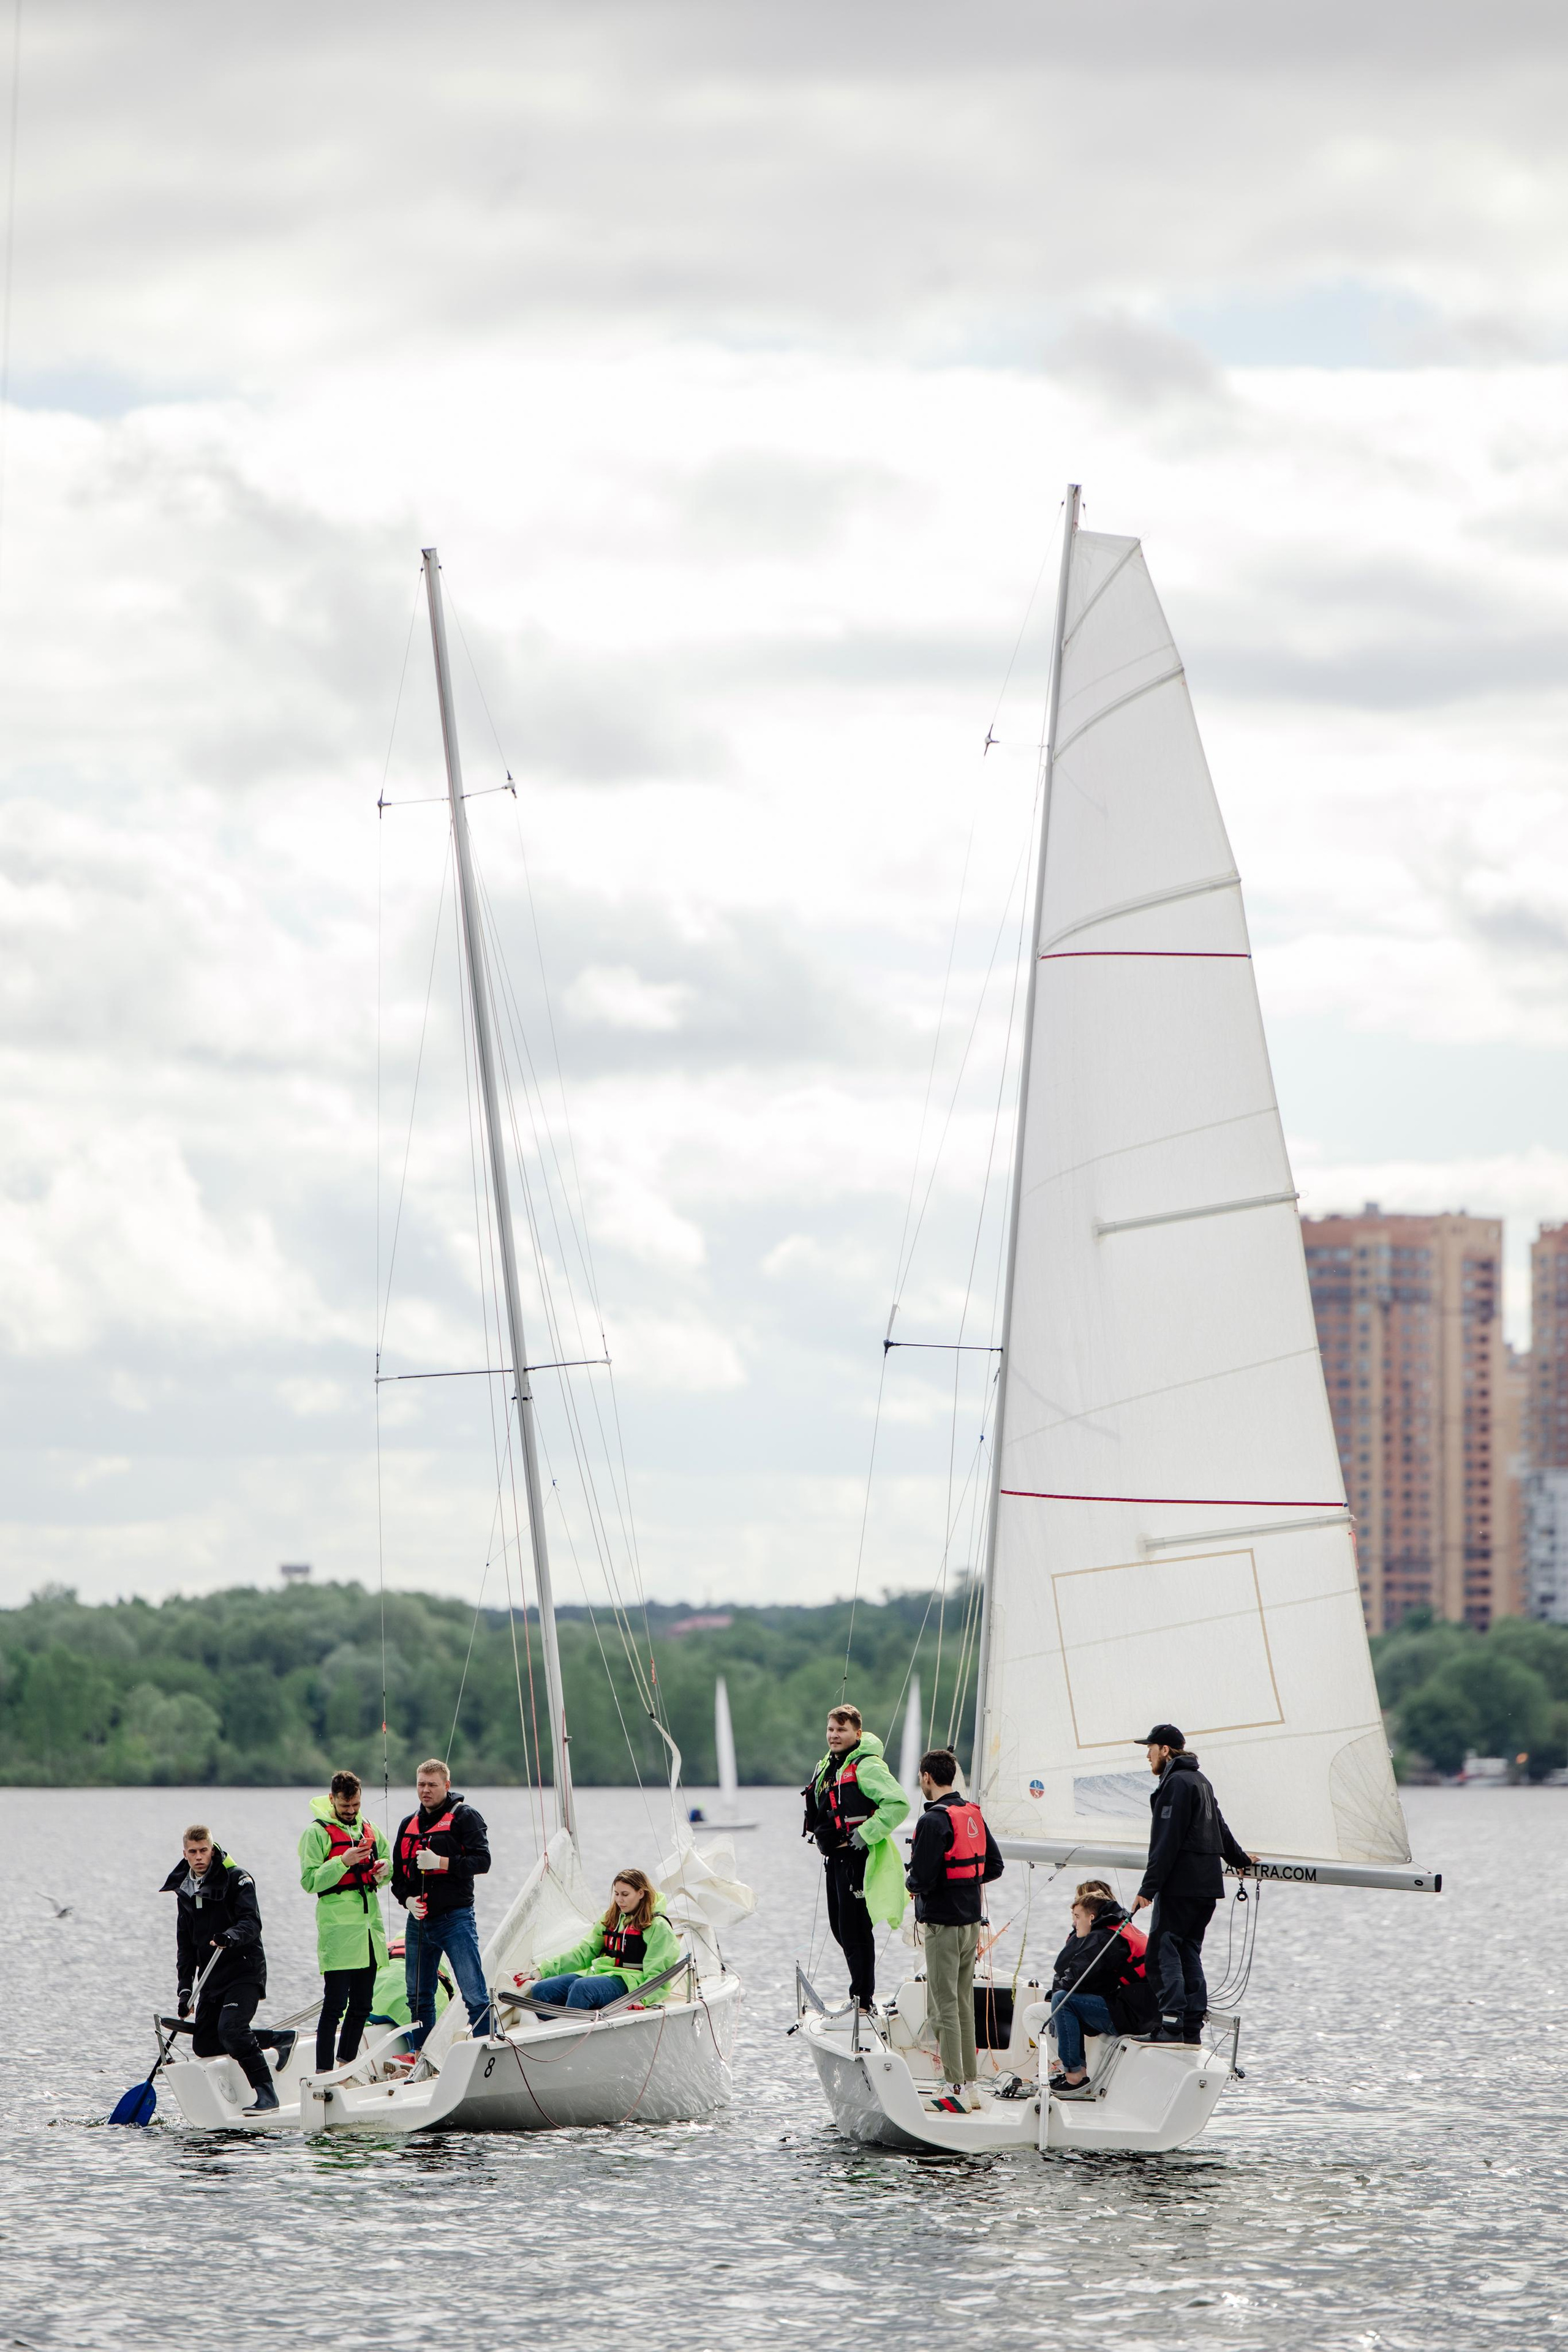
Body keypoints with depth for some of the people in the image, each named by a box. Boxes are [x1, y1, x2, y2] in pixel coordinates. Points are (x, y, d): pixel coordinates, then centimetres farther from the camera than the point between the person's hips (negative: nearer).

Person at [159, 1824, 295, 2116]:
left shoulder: (237, 1879, -6)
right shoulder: (185, 1891, 14)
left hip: (244, 1971, -8)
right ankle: (280, 2039, 17)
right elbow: (185, 1945, 17)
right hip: (212, 1978, 8)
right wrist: (185, 1988, 7)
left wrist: (232, 1936, -41)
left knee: (230, 2029, -27)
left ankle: (266, 2092, -18)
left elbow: (251, 1923, -19)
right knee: (204, 2046, 3)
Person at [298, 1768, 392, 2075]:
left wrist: (384, 1868, 4)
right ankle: (324, 2072, -10)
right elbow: (310, 1881, -12)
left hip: (370, 1927, 7)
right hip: (337, 1931, -7)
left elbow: (387, 1859, 28)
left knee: (362, 2004, 11)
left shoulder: (369, 1829, 15)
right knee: (335, 2004, -11)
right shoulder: (318, 1833, -5)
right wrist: (343, 1862, -22)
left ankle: (346, 2064, 22)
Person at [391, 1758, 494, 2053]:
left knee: (474, 1995, -11)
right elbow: (397, 1873, 20)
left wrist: (441, 1862, -20)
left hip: (455, 1918, -6)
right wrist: (407, 1899, 1)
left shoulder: (463, 1816, 0)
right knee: (418, 1998, 11)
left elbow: (482, 1861, -10)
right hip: (419, 1922, 6)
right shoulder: (409, 1824, 17)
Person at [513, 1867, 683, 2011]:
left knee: (581, 1988, -38)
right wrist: (542, 1971, 11)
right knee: (541, 1990, -15)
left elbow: (656, 1974, -8)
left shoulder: (658, 1927, 1)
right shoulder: (611, 1919, 23)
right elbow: (583, 1952, 21)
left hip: (627, 1983, -8)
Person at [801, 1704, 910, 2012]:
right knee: (840, 1927, 14)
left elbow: (898, 1804, -23)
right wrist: (820, 1836, 18)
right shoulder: (826, 1767, 15)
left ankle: (863, 2000, -3)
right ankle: (861, 1992, 24)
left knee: (854, 1929, -9)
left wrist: (866, 1834, -22)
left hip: (857, 1858, -10)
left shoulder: (866, 1767, -13)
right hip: (835, 1857, 10)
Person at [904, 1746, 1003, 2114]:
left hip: (943, 1926, -8)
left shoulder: (934, 1820, -18)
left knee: (944, 2008, -4)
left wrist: (911, 1881, -1)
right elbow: (994, 1866, 15)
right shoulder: (973, 1814, 8)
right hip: (972, 1921, 8)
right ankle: (969, 2084, 17)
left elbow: (922, 1879, -22)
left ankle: (954, 2089, -5)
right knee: (964, 2005, 15)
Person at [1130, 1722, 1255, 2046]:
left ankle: (1172, 2025, -18)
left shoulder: (1176, 1783, -11)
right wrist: (1239, 1859, 51)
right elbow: (1220, 1828, 33)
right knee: (1189, 1952, 11)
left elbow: (1165, 1842, -17)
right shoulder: (1200, 1782, 18)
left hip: (1180, 1884, -10)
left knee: (1162, 1952, -10)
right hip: (1207, 1884, 10)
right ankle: (1193, 2025, 7)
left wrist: (1148, 1888, -18)